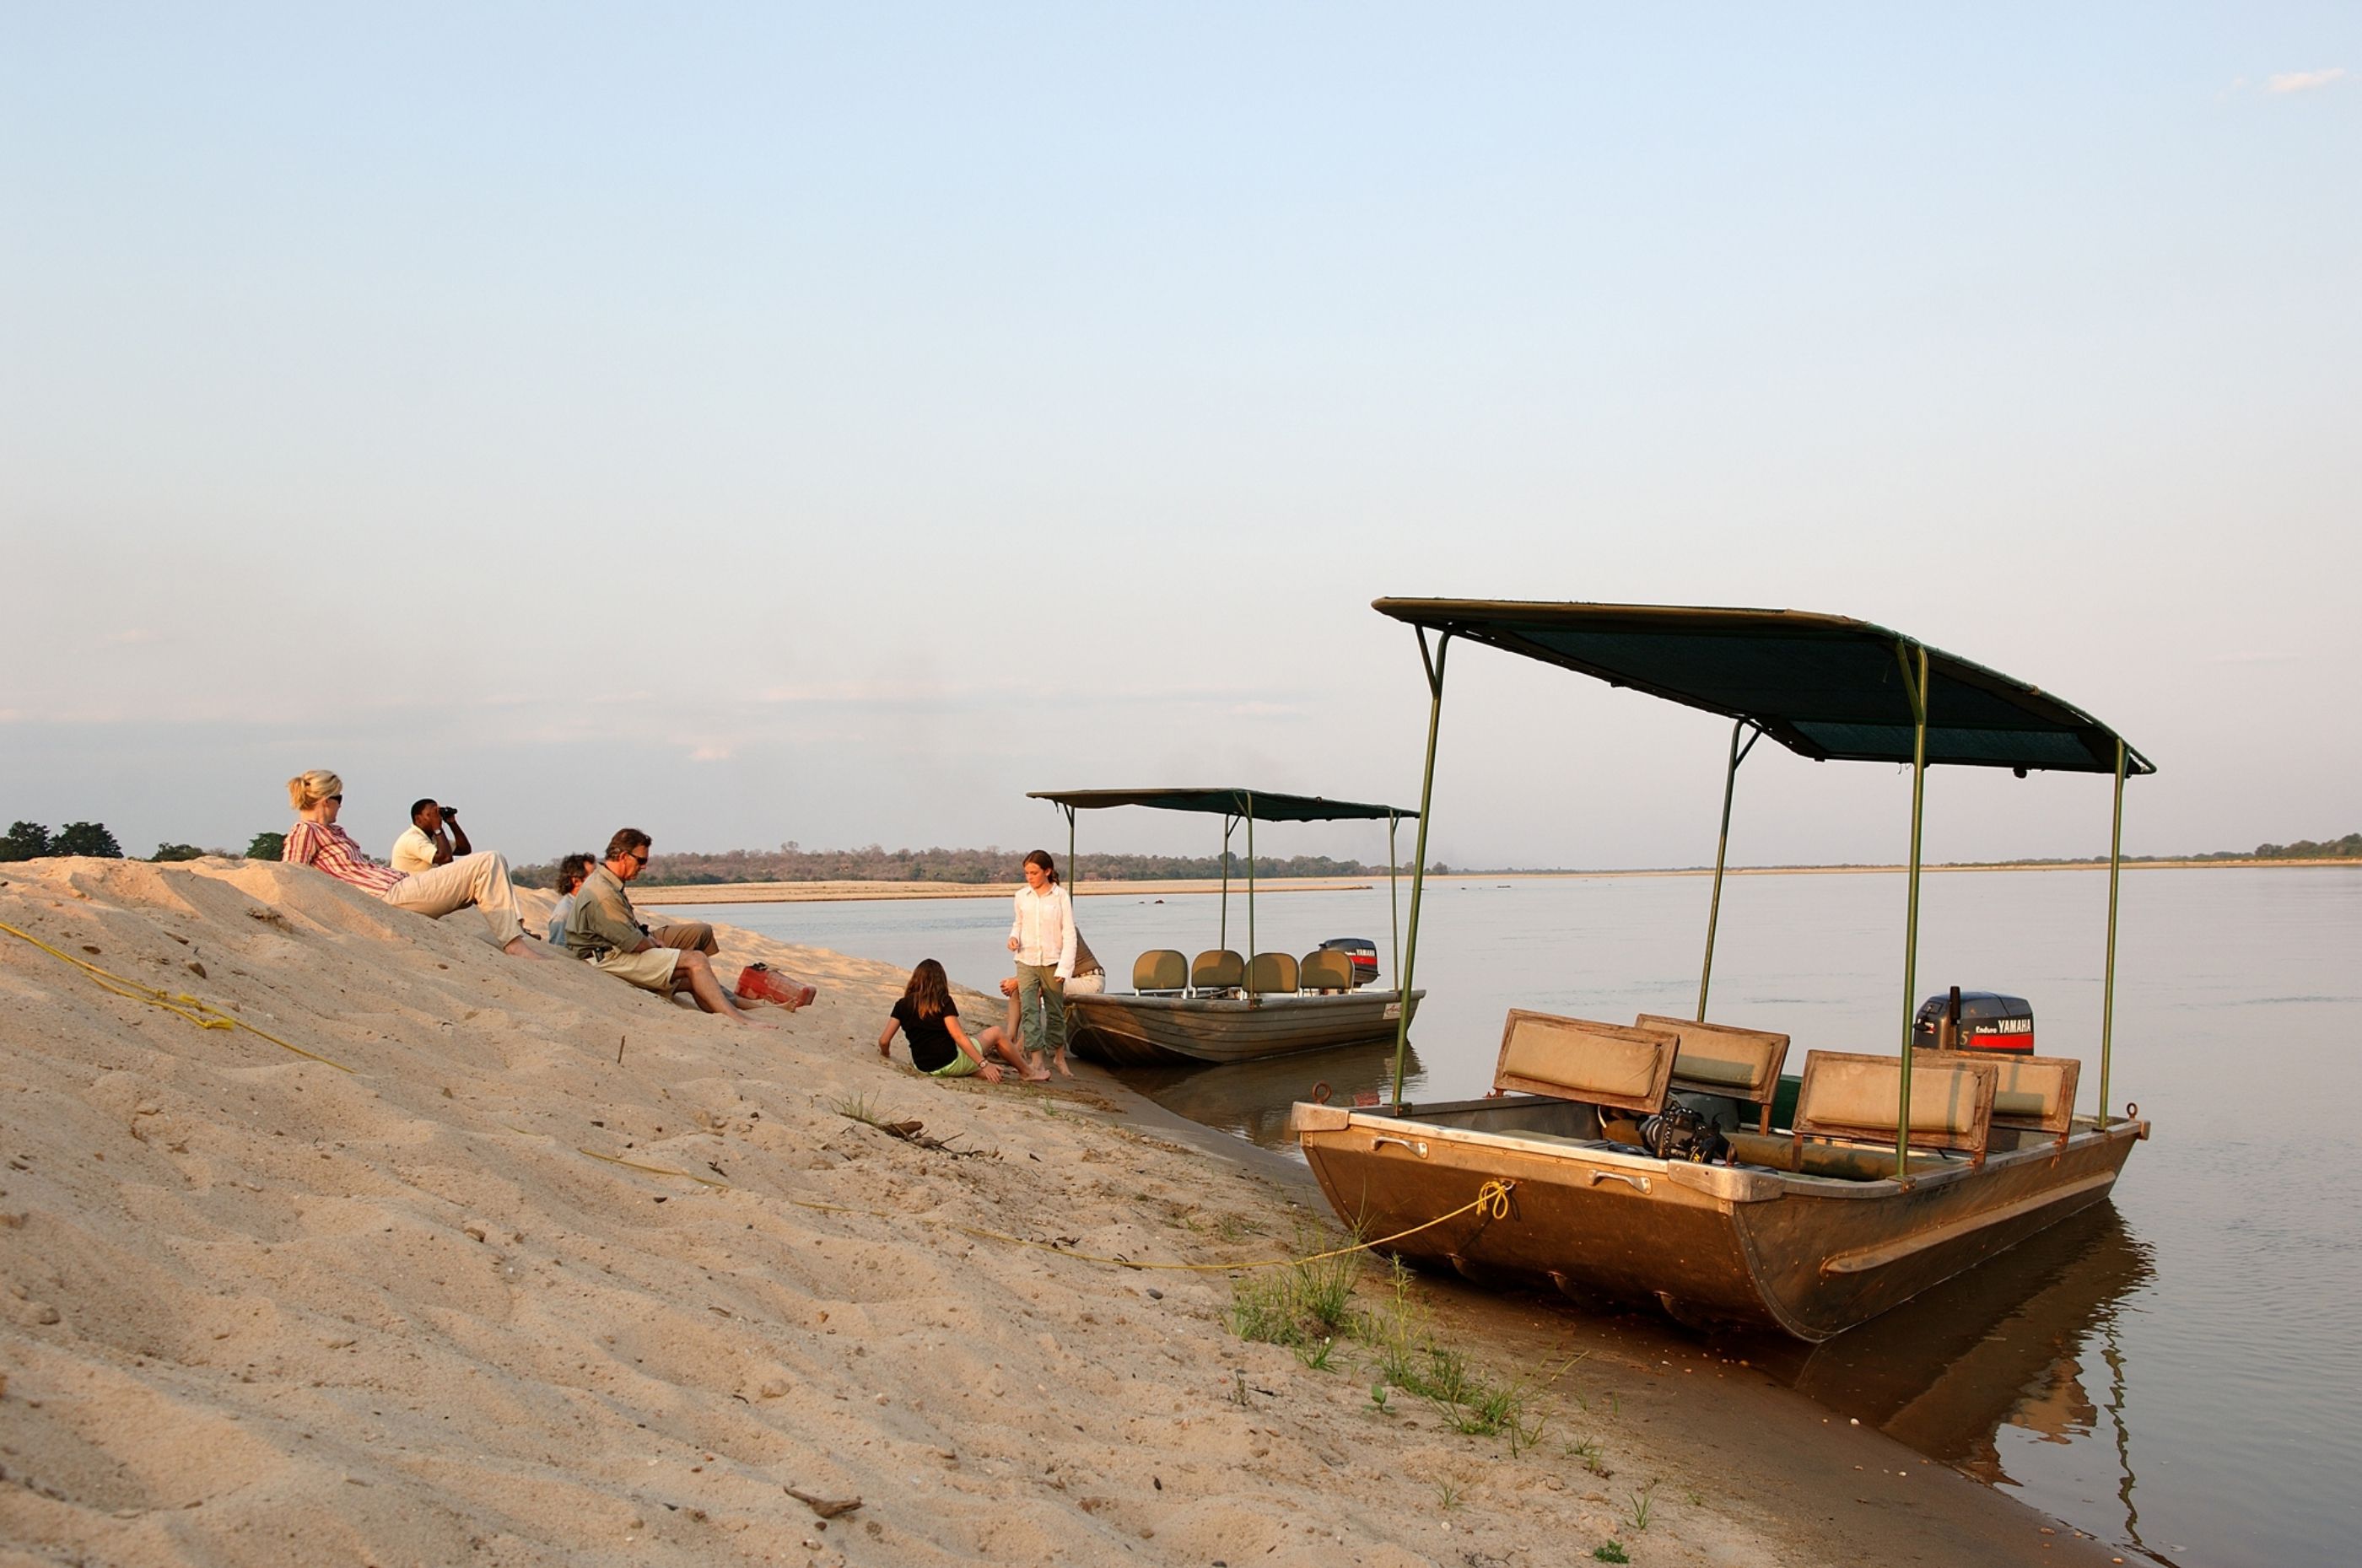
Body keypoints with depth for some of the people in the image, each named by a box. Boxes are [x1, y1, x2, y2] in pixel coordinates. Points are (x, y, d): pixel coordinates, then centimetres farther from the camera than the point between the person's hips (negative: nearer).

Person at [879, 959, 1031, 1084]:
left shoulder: (903, 1005, 2)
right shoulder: (944, 1002, -8)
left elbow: (884, 1041, -3)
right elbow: (958, 1036, -18)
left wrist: (885, 1054, 20)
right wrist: (983, 1064, -19)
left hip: (923, 1067, 5)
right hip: (951, 1064, -5)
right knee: (996, 1034, 16)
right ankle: (1028, 1073, 23)